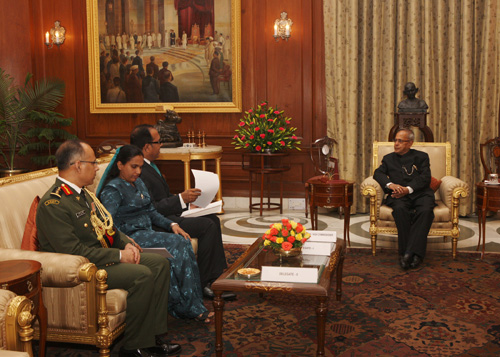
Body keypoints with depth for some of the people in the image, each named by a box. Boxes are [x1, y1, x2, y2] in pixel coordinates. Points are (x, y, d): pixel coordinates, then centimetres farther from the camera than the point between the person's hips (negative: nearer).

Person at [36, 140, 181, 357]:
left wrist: (127, 243, 2)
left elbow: (106, 225, 21)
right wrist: (119, 256, -20)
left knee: (160, 263, 1)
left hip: (106, 255, 10)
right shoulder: (53, 204, -20)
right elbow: (74, 251, -25)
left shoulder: (82, 193, 11)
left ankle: (154, 337, 3)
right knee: (142, 275, -26)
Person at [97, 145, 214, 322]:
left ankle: (193, 306, -23)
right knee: (176, 243, -27)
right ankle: (191, 307, -21)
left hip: (148, 233, 7)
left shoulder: (139, 183, 20)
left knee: (184, 243, -21)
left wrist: (171, 224, 3)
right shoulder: (112, 189, -6)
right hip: (131, 237, -7)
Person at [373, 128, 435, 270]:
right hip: (399, 195, 1)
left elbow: (425, 178, 3)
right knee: (400, 209, -35)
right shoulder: (389, 158, 25)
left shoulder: (421, 157, 18)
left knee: (426, 210, -34)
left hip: (420, 193, 0)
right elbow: (378, 173, 8)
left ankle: (412, 252, -39)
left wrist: (408, 189, -15)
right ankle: (405, 251, -34)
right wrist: (390, 184, -14)